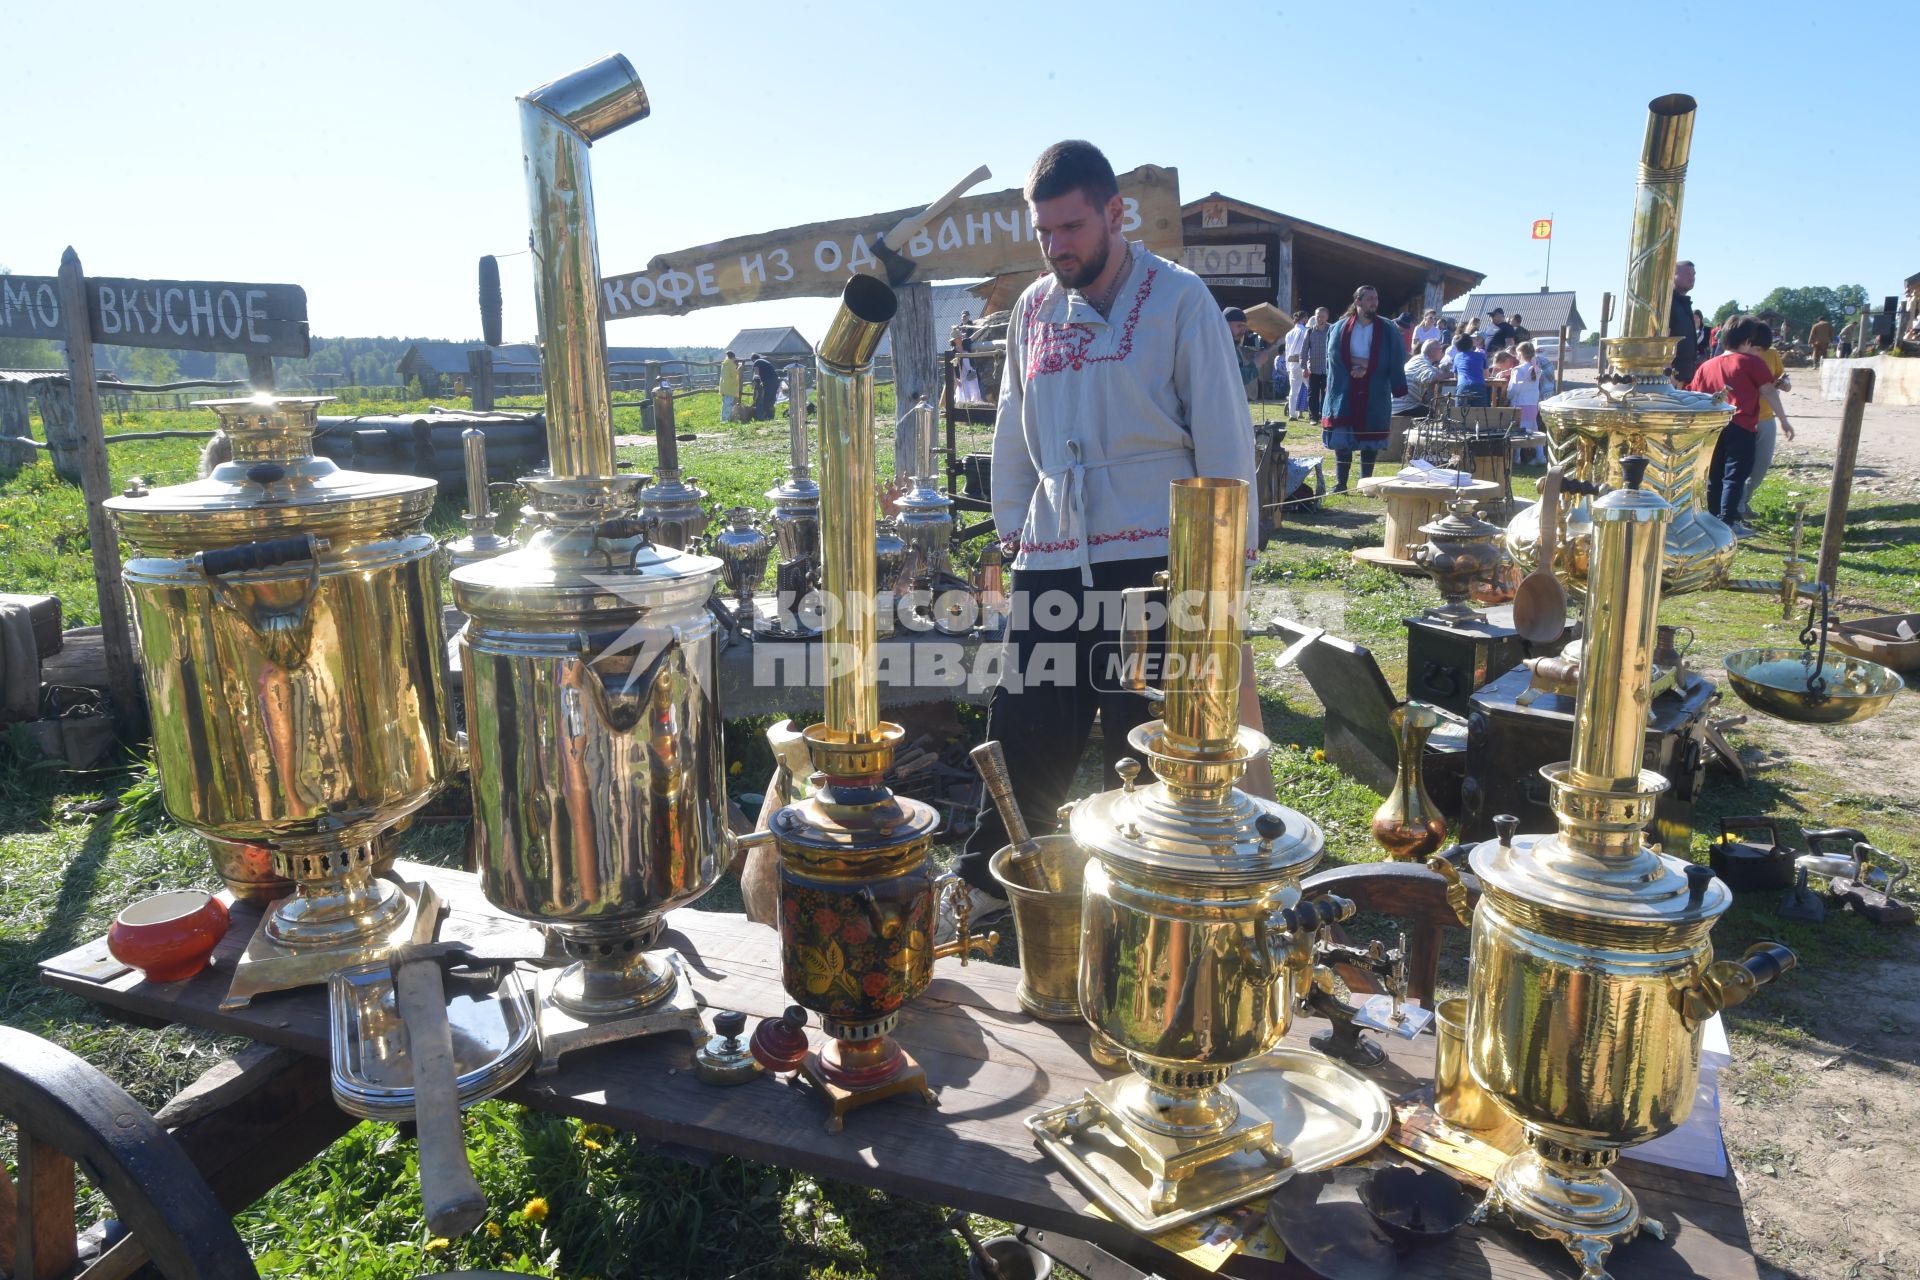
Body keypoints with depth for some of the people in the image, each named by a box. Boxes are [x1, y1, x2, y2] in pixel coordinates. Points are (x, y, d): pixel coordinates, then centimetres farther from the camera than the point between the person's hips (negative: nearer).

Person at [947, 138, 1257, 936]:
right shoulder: (1033, 309, 12)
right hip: (1051, 563, 4)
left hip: (1152, 558, -4)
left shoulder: (1178, 299, -2)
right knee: (1026, 733, 8)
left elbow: (1223, 431, -3)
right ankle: (986, 884, 26)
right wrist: (1011, 530, 14)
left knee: (1146, 747, 4)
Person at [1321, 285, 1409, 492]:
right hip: (1344, 391, 0)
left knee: (1370, 438, 3)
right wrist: (1351, 369, -8)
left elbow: (1395, 361, 3)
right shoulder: (1341, 328, 6)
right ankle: (1340, 483, 6)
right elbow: (1333, 355, 5)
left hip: (1374, 393, 0)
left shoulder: (1388, 330, 4)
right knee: (1342, 438, -1)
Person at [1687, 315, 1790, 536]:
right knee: (1735, 476, -4)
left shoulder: (1707, 366, 13)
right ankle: (1727, 523, -9)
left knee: (1714, 476, 13)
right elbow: (1769, 392, -4)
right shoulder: (1752, 362, -1)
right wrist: (1783, 420, 0)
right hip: (1741, 427, -5)